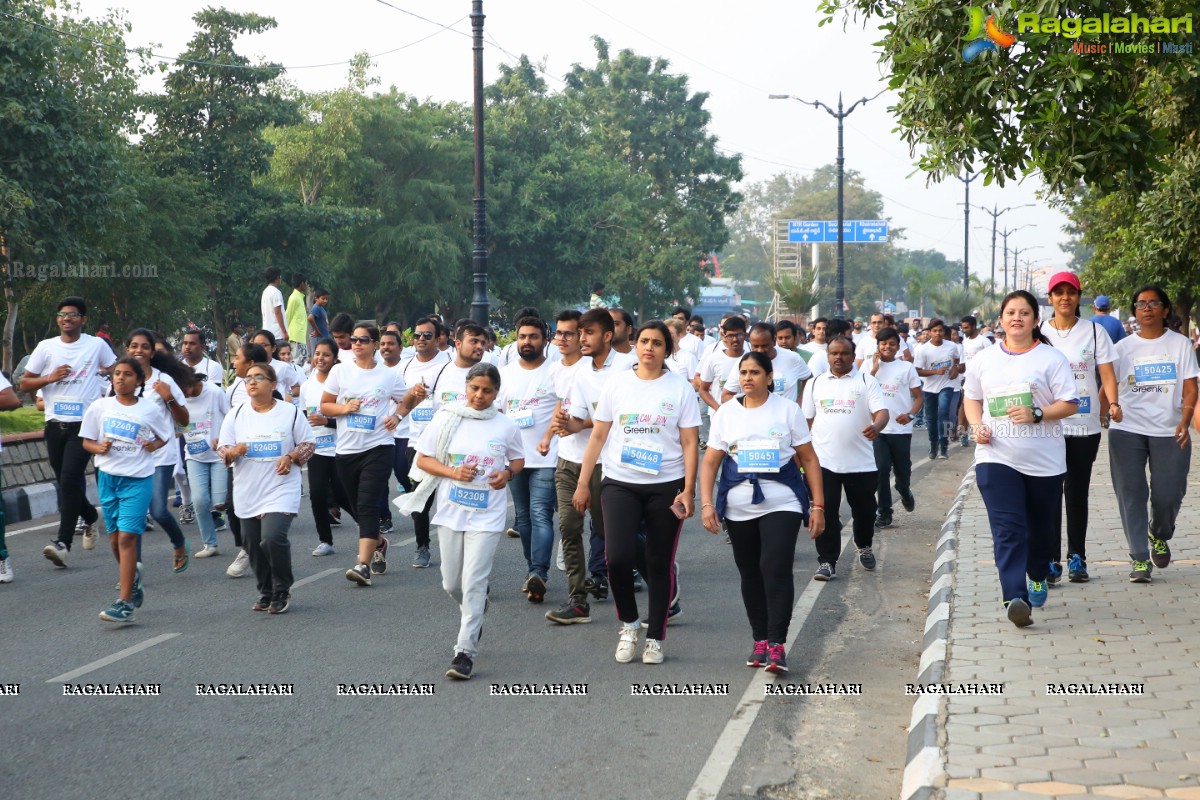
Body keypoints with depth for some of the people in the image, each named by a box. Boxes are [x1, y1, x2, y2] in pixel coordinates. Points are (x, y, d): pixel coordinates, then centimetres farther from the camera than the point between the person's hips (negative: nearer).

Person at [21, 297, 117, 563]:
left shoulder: (97, 345, 0)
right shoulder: (46, 347, 6)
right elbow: (24, 384, 7)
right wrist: (50, 378, -10)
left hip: (84, 424, -4)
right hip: (55, 424, 4)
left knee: (70, 481, -14)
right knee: (65, 482, 13)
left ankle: (63, 542, -15)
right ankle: (90, 516, 41)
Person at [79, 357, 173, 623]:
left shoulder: (149, 409, 0)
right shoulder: (100, 407, 3)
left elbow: (166, 435, 14)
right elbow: (87, 441, 8)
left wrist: (154, 445, -7)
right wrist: (99, 448, -13)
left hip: (138, 479, -3)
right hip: (108, 478, 3)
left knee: (127, 537, -12)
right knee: (115, 539, 12)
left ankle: (125, 603, -12)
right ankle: (132, 578, 39)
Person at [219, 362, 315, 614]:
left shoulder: (290, 412, 0)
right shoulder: (236, 415, 6)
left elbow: (307, 444, 5)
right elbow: (222, 449, 6)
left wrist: (291, 457, -13)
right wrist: (232, 452, -17)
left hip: (281, 490, -4)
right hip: (247, 493, 4)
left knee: (273, 538, -20)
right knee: (253, 545, 8)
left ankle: (282, 592, 1)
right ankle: (266, 593, 27)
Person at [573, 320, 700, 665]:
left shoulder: (680, 388, 1)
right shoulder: (616, 383, 5)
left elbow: (690, 443, -1)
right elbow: (598, 436, 8)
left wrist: (688, 490, -10)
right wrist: (583, 484, 4)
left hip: (666, 486, -1)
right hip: (620, 484, 1)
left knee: (660, 563, 6)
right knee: (618, 557, -13)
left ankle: (655, 638, 20)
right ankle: (629, 623, 11)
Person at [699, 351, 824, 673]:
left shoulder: (787, 410, 2)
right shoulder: (726, 413, 6)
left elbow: (809, 459, 3)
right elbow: (710, 462, 5)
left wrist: (818, 505, -2)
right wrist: (706, 503, -6)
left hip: (781, 504, -3)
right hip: (739, 508, 3)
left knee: (776, 569, -15)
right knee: (750, 574, 9)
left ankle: (777, 644, -13)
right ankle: (760, 640, 21)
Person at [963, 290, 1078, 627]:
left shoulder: (1051, 358, -1)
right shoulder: (984, 360, 8)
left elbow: (1069, 405, -4)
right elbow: (972, 398, 20)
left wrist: (1037, 415, -21)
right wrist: (977, 426, 0)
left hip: (1044, 460, 0)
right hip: (996, 457, 1)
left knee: (1041, 527, 14)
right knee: (1007, 529, -13)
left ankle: (1037, 576, 41)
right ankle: (1015, 598, -23)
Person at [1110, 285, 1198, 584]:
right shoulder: (1123, 347, 8)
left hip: (1169, 432, 0)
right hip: (1127, 430, 1)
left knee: (1168, 495, -1)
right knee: (1130, 494, -4)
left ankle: (1159, 536, 32)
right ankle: (1140, 558, 3)